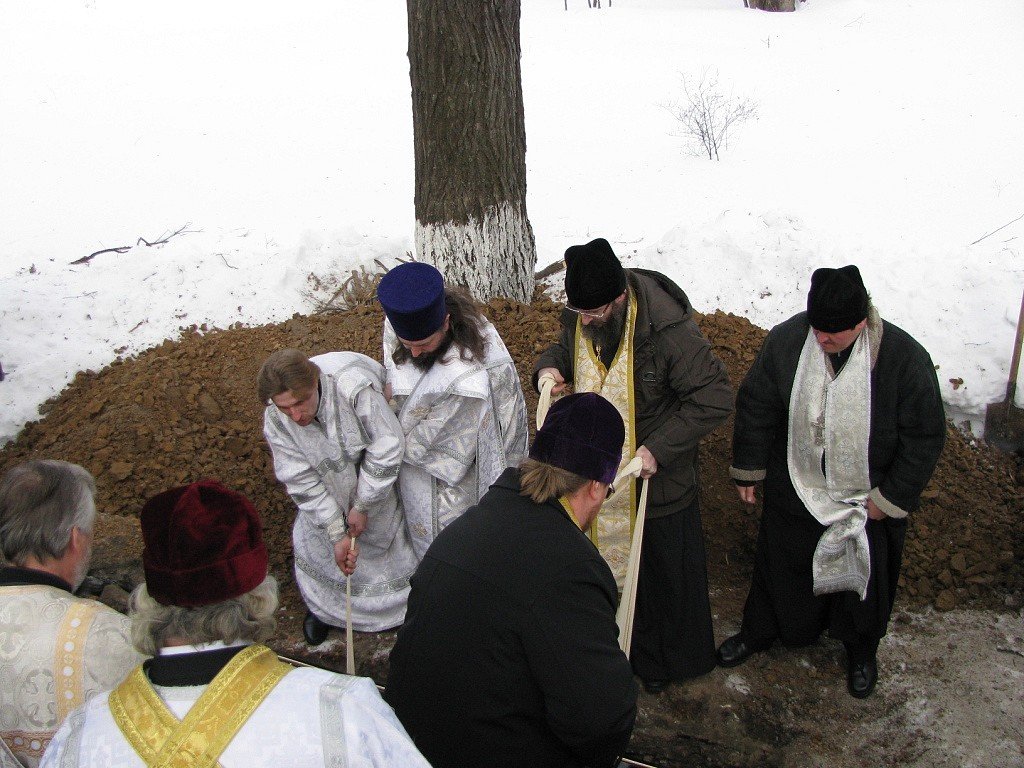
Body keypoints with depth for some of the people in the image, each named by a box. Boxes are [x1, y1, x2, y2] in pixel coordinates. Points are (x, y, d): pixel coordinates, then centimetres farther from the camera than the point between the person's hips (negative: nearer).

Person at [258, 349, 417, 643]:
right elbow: (302, 481, -17)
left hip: (378, 483, -2)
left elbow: (388, 448, -31)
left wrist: (362, 506, -21)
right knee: (317, 545, 9)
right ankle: (323, 606, 40)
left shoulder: (355, 387, -42)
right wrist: (337, 535, -19)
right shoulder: (275, 422, -25)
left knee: (385, 536, 14)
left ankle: (395, 603, 44)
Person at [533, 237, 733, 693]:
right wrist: (549, 366, -13)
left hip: (656, 480, -5)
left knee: (661, 571, 15)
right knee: (609, 561, 21)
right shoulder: (578, 318, -10)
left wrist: (659, 449, -30)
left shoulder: (668, 330, -30)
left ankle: (667, 659, 40)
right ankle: (629, 647, 46)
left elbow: (714, 400, -25)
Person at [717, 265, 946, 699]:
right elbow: (756, 406, -5)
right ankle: (759, 632, 49)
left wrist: (891, 497, -12)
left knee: (863, 579, 21)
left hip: (868, 502, -1)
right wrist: (748, 467, 2)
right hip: (794, 492, 1)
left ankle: (861, 652, 49)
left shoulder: (905, 359, -26)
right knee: (780, 569, 21)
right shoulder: (786, 341, -20)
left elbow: (925, 437, -14)